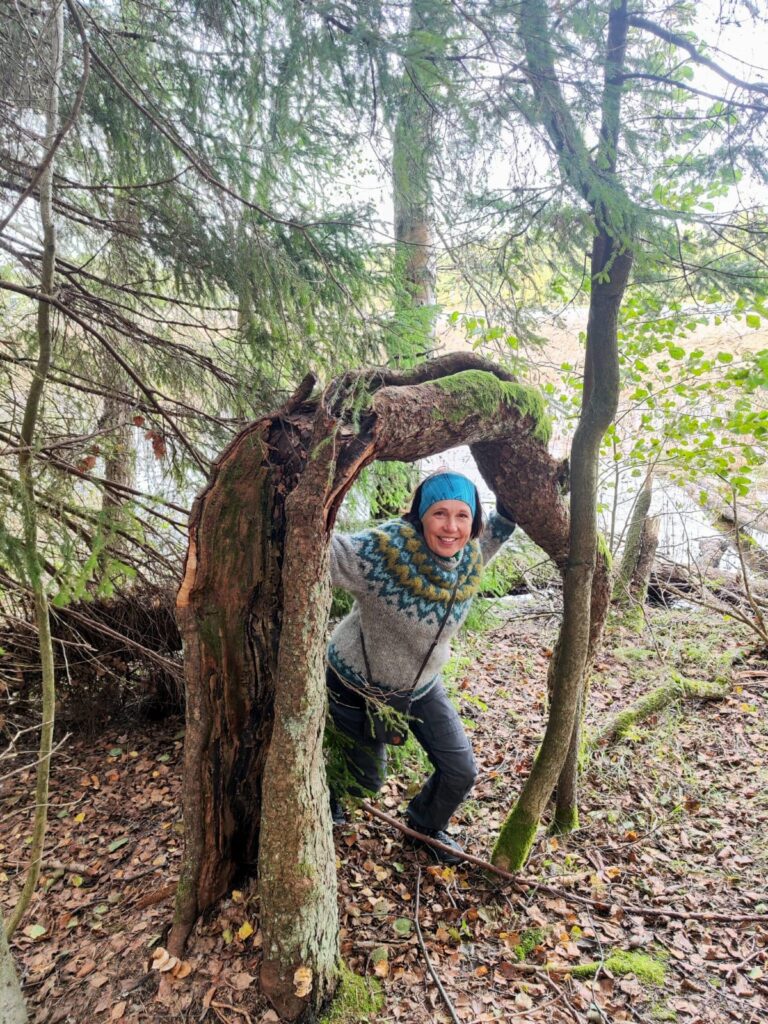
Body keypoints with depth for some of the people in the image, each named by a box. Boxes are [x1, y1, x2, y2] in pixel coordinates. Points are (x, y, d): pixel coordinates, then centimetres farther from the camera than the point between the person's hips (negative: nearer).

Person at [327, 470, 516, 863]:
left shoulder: (470, 557, -15)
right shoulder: (381, 551, -35)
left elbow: (494, 533, 6)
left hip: (422, 685, 5)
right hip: (358, 684, -5)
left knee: (461, 773, 9)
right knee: (365, 778, 16)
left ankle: (426, 824, 44)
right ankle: (326, 791, 54)